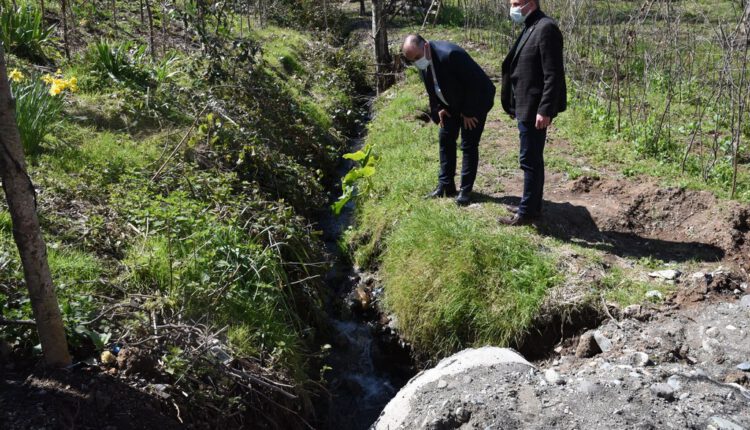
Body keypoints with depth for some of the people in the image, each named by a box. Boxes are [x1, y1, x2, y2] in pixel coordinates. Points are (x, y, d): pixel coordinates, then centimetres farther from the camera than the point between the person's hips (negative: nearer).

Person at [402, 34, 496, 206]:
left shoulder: (449, 54, -34)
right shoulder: (422, 61, -10)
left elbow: (474, 84, -28)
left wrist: (468, 112, -20)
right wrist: (438, 108, -2)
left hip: (475, 100, -8)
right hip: (451, 104, 8)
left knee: (469, 145, -6)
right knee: (445, 139, 7)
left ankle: (466, 190, 2)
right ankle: (445, 186, 17)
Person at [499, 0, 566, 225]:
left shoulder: (546, 28, -16)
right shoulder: (530, 28, 14)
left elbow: (553, 75, -21)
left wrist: (545, 110, -23)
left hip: (534, 109, -10)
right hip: (525, 107, 10)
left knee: (530, 160, -2)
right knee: (533, 159, 16)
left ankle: (527, 212, 9)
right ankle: (533, 206, 26)